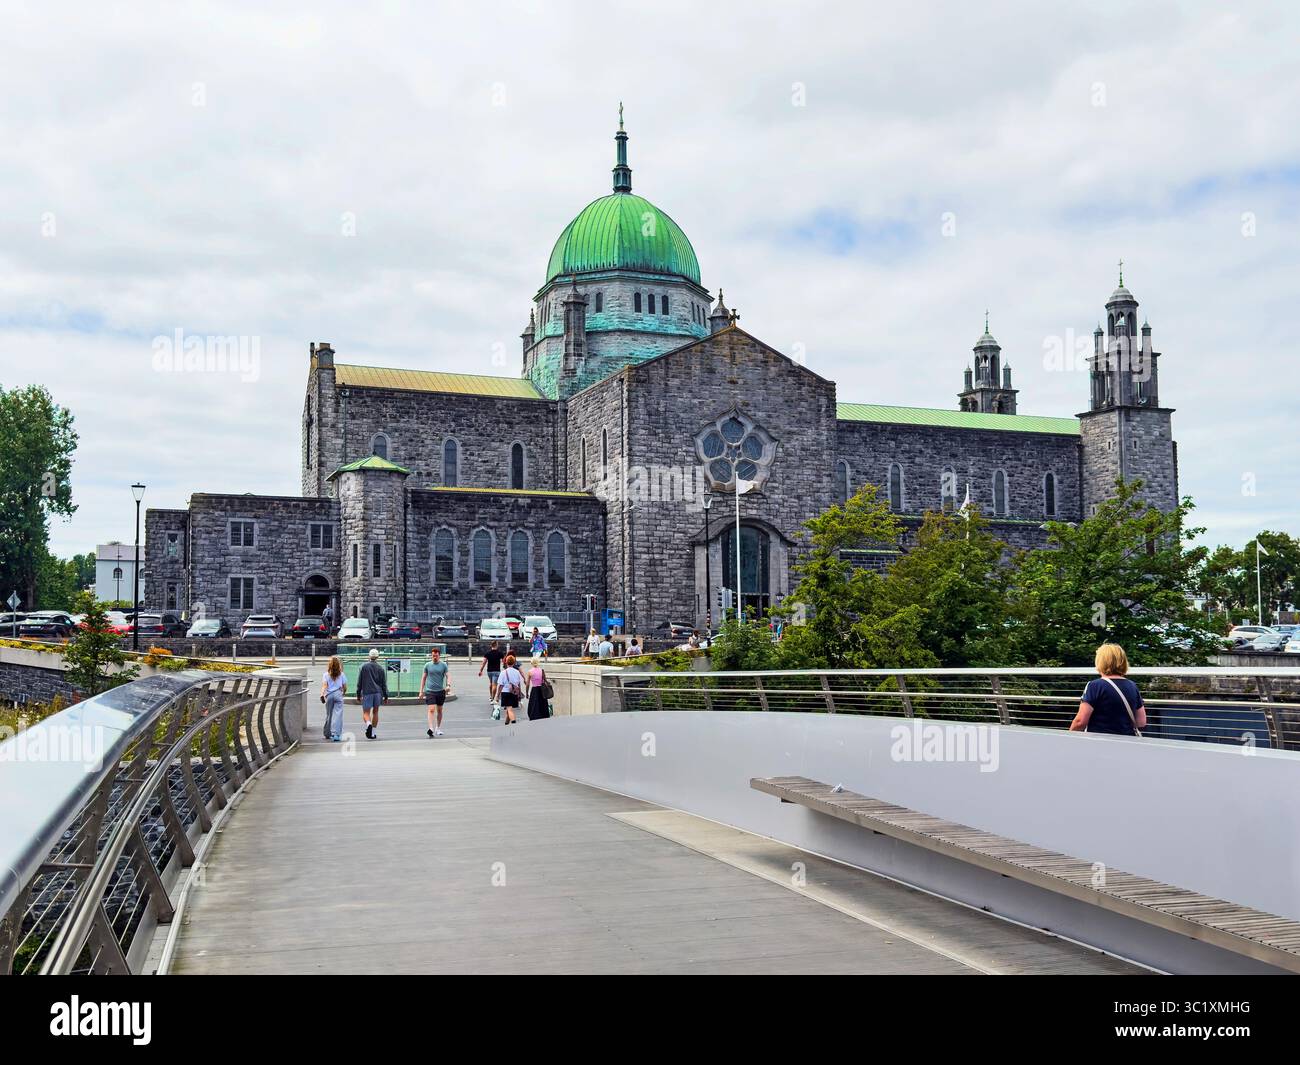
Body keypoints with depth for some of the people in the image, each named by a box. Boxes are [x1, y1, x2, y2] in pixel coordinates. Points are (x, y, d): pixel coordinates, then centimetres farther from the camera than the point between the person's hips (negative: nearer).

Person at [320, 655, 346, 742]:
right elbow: (345, 687, 6)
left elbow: (324, 685, -10)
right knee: (337, 715, -7)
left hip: (329, 695, 1)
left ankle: (328, 734, 27)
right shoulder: (341, 674, 3)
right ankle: (336, 734, -19)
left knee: (328, 714, 14)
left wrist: (322, 694, -18)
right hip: (338, 695, -1)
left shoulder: (326, 674, 3)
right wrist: (343, 693, 25)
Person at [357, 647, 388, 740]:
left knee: (366, 712, 1)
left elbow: (359, 682, 2)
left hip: (367, 693, -2)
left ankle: (369, 724, -30)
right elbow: (384, 684, 6)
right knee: (375, 712, 13)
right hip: (378, 693, 2)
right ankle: (373, 733, 14)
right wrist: (386, 696, 12)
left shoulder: (364, 667, 1)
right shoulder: (381, 668, 4)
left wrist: (358, 695, 8)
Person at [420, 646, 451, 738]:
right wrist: (421, 691, 7)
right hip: (430, 691, -1)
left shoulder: (443, 665, 3)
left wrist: (448, 685, -19)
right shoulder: (427, 665, 4)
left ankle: (438, 728, 27)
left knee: (439, 710, 12)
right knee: (431, 709, -15)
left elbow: (447, 676, 1)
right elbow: (423, 678, 10)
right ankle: (431, 729, -22)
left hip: (440, 691, 1)